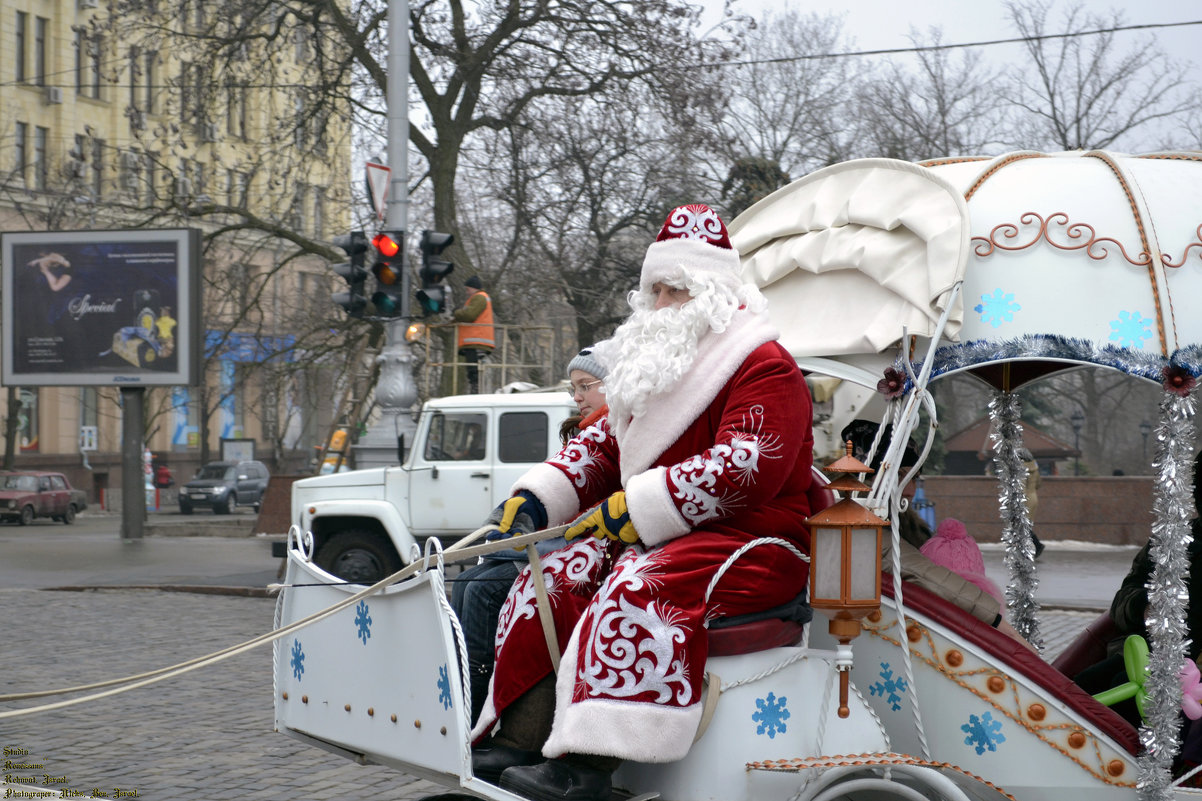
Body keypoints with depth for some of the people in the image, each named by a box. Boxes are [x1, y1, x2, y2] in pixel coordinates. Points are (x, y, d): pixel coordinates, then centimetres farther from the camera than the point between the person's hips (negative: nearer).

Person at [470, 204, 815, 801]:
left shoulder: (766, 368, -8)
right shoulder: (656, 366, 22)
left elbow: (743, 469, -21)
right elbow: (601, 447, 22)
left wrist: (631, 509, -24)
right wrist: (532, 500, 4)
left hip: (751, 544, -9)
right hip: (651, 538, 9)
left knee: (640, 588, -34)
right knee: (557, 576, -8)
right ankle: (518, 740, -14)